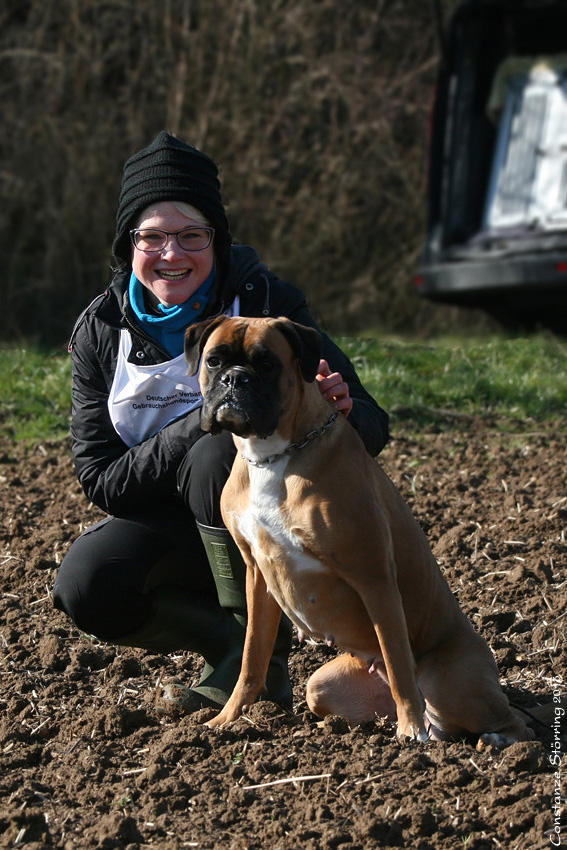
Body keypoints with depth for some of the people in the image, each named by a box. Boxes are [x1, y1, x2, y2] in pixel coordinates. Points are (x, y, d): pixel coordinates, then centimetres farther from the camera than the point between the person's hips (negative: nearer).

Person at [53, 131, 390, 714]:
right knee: (84, 586, -26)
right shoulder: (99, 331, -7)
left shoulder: (265, 303, -13)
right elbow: (99, 480, -13)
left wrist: (340, 409, -39)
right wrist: (205, 419, -27)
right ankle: (235, 642, -3)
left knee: (220, 453, -33)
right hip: (170, 527, 2)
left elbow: (372, 429, -13)